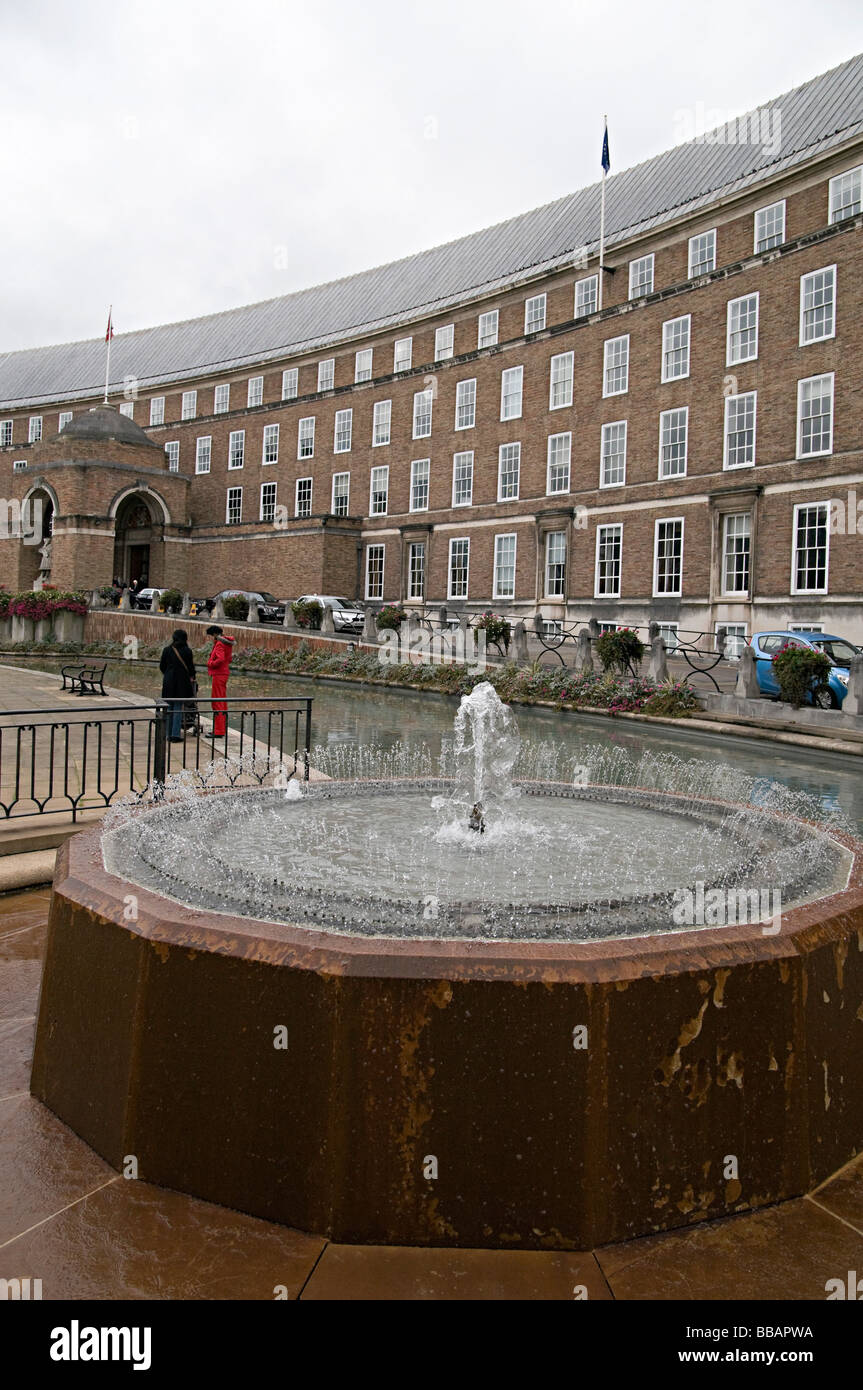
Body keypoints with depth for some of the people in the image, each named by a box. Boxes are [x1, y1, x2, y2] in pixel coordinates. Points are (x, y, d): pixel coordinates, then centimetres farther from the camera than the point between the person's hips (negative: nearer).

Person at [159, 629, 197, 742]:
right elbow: (191, 667, -2)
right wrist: (191, 677, 18)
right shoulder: (187, 651, -7)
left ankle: (169, 734, 14)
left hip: (168, 682, 2)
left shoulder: (167, 650, -1)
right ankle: (176, 734, -3)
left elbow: (162, 666, 5)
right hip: (182, 682, -2)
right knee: (178, 709, 2)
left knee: (169, 708, 11)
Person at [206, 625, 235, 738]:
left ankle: (218, 732, -8)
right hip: (224, 673, 10)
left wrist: (210, 663, -11)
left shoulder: (219, 644, -14)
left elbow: (220, 659, -27)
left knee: (217, 703, -8)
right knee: (222, 702, 16)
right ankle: (223, 729, 23)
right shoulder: (226, 643, 16)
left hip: (218, 675, -10)